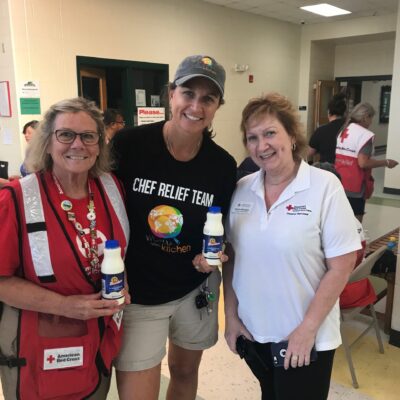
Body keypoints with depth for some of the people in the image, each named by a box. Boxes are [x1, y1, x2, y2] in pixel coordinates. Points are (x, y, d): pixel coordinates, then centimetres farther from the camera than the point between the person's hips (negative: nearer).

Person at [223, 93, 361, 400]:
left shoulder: (324, 186, -14)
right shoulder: (242, 189, -2)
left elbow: (341, 266, -14)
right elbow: (230, 257, 4)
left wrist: (308, 329, -14)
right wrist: (231, 315, 2)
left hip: (305, 338, -4)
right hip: (252, 331, 4)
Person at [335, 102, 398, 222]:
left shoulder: (343, 132, 12)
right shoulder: (365, 134, -13)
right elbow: (363, 163, -20)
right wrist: (386, 162, -8)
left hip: (339, 184, 8)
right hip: (354, 187, -8)